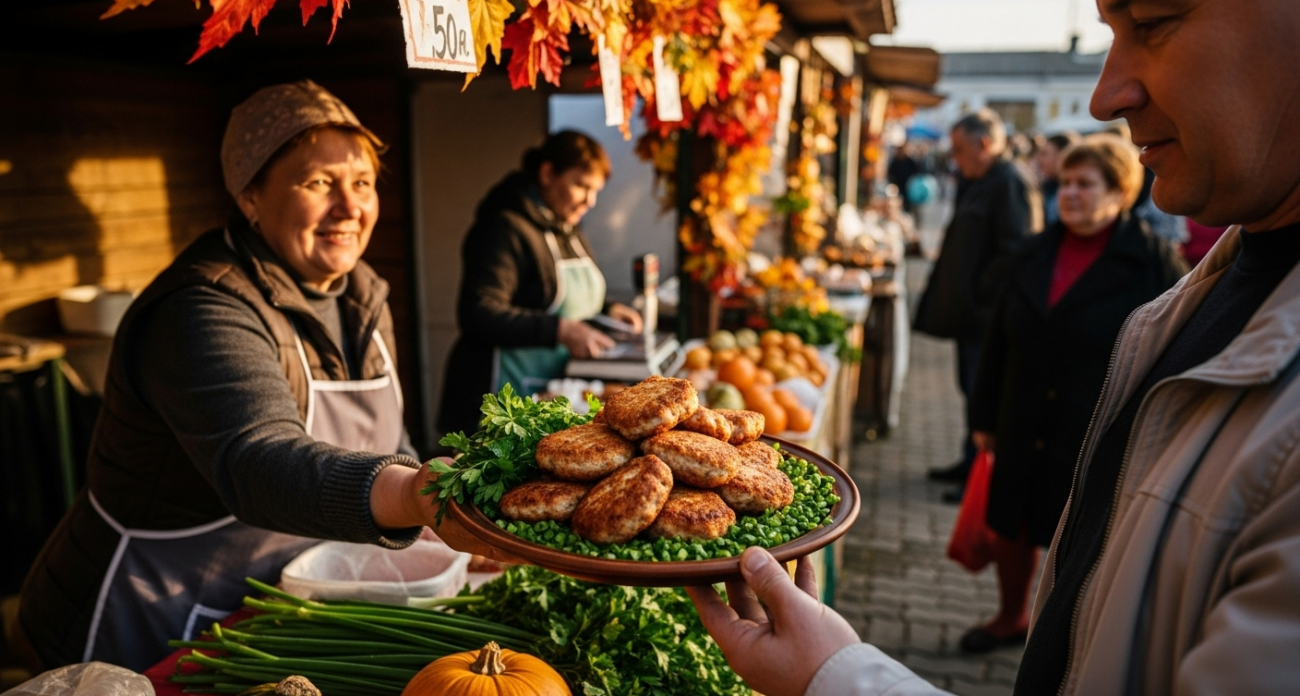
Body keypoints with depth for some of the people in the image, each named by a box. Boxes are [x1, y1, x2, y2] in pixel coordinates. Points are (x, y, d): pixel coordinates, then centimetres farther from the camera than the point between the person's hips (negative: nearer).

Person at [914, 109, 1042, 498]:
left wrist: (979, 294, -19)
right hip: (971, 310, 10)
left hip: (988, 316, -10)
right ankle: (972, 463, 30)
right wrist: (953, 297, 17)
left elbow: (1013, 252, -22)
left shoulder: (1010, 184, -15)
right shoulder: (978, 184, 17)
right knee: (973, 388, 18)